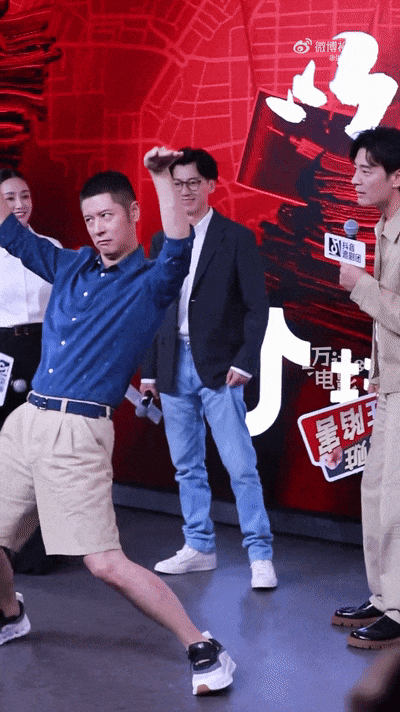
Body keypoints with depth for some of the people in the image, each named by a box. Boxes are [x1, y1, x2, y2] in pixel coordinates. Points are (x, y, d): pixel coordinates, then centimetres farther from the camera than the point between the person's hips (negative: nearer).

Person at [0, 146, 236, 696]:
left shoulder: (150, 284, -1)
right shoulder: (70, 267, 16)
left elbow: (179, 250, -22)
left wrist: (162, 176, -27)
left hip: (79, 431, -6)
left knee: (106, 564, -14)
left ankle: (203, 649, -4)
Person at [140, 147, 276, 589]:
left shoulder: (236, 238, -2)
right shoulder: (161, 242, 12)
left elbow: (256, 305, -4)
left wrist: (245, 361, -13)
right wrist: (148, 369, 11)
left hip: (218, 367, -5)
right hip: (174, 366, 5)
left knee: (240, 465, -7)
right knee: (187, 467, 11)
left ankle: (260, 556, -3)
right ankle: (199, 548, 20)